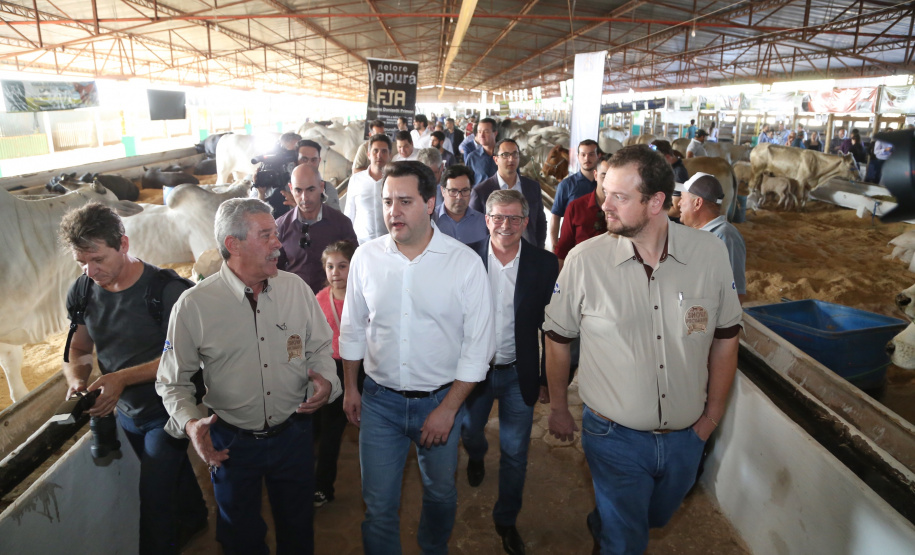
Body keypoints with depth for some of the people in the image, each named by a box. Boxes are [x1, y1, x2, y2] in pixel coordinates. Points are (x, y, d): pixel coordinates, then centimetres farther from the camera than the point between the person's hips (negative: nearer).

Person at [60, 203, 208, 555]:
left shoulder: (167, 291, -24)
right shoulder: (82, 293, -6)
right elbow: (79, 349, 6)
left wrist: (122, 377, -30)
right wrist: (76, 380, -13)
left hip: (165, 413, -6)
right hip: (124, 412, 6)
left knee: (154, 502, -4)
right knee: (173, 474, 27)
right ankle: (194, 520, 53)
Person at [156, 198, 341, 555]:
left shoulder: (296, 289, -7)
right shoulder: (193, 305, -14)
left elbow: (320, 348, 5)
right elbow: (173, 381, -5)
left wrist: (325, 380, -15)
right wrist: (190, 424, -21)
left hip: (294, 434, 2)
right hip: (231, 442, -2)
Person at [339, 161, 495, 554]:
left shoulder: (465, 263, -13)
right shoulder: (366, 257, -5)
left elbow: (478, 344, -10)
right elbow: (353, 328, 7)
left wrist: (449, 408, -11)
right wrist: (350, 388, 11)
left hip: (441, 400, 0)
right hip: (379, 399, 1)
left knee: (440, 494, 21)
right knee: (378, 503, 10)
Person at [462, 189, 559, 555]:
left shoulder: (545, 264, -9)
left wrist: (548, 379, -3)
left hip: (519, 374, 0)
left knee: (515, 453, 10)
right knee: (469, 431, 24)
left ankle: (506, 520, 35)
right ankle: (477, 457, 62)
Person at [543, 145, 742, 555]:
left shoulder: (711, 253, -10)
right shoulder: (584, 260, -17)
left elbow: (725, 337, 2)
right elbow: (557, 338, -4)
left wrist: (713, 414, 6)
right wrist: (558, 408, 4)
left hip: (686, 436, 4)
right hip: (614, 437, -3)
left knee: (657, 518, 29)